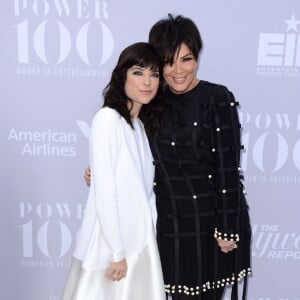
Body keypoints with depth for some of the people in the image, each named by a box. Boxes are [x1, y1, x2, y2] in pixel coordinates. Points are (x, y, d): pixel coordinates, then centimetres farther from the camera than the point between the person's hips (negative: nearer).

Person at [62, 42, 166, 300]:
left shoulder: (141, 124, 8)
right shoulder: (108, 119, -15)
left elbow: (142, 190, 9)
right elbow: (104, 192, -18)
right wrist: (117, 252, -16)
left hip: (139, 238, 7)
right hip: (111, 242, -7)